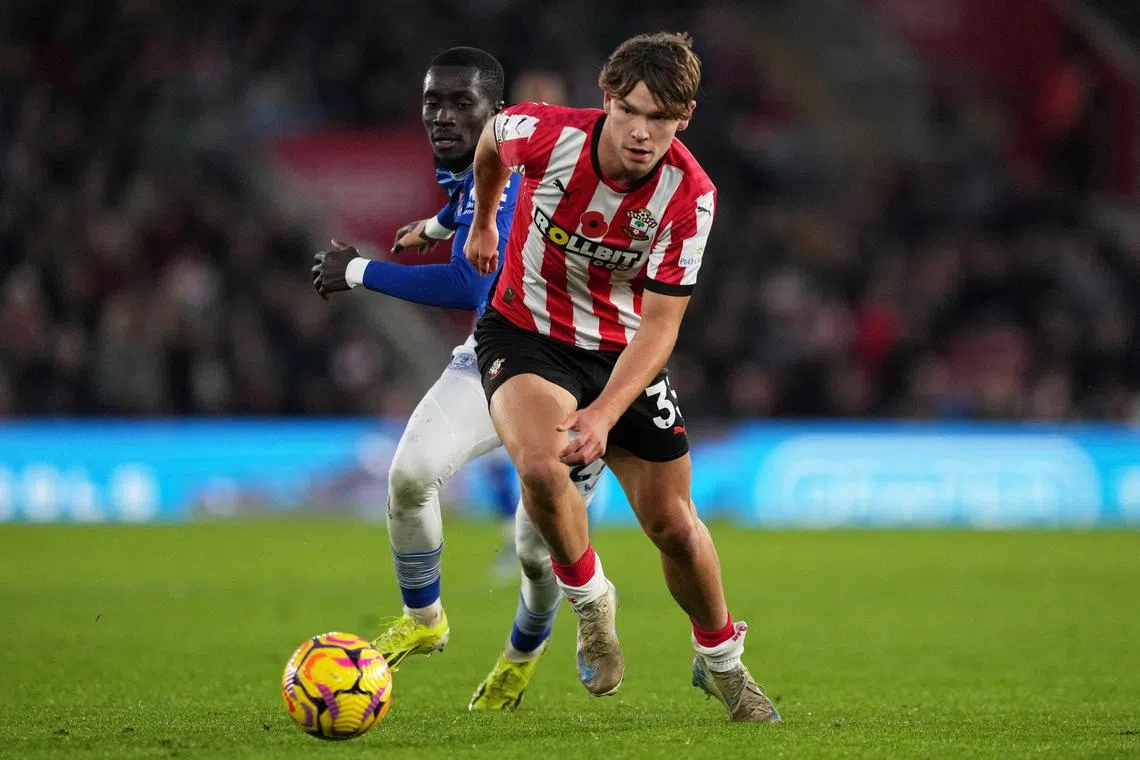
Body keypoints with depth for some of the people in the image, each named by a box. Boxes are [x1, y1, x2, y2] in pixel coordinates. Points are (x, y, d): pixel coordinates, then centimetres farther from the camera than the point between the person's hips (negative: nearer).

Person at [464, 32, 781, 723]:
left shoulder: (689, 195, -23)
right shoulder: (545, 134, -24)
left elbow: (659, 324, -21)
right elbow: (491, 136, 3)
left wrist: (605, 414, -34)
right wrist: (483, 220, 20)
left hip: (624, 350, 1)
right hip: (525, 333, -1)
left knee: (673, 524, 4)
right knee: (541, 466, -31)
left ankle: (721, 660, 32)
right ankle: (588, 598, -2)